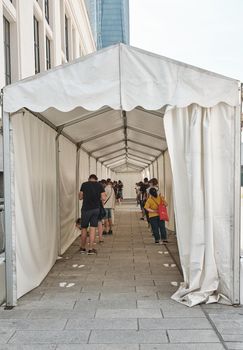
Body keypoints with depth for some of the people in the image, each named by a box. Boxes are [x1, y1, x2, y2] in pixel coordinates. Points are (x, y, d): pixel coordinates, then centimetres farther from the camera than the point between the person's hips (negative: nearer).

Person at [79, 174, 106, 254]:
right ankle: (91, 249, 6)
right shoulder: (100, 185, 2)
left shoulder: (84, 184, -1)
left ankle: (83, 248, 24)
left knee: (84, 228, 12)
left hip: (86, 209, -1)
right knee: (93, 228, 5)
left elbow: (80, 197, 4)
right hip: (96, 209, 1)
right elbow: (103, 198, -3)